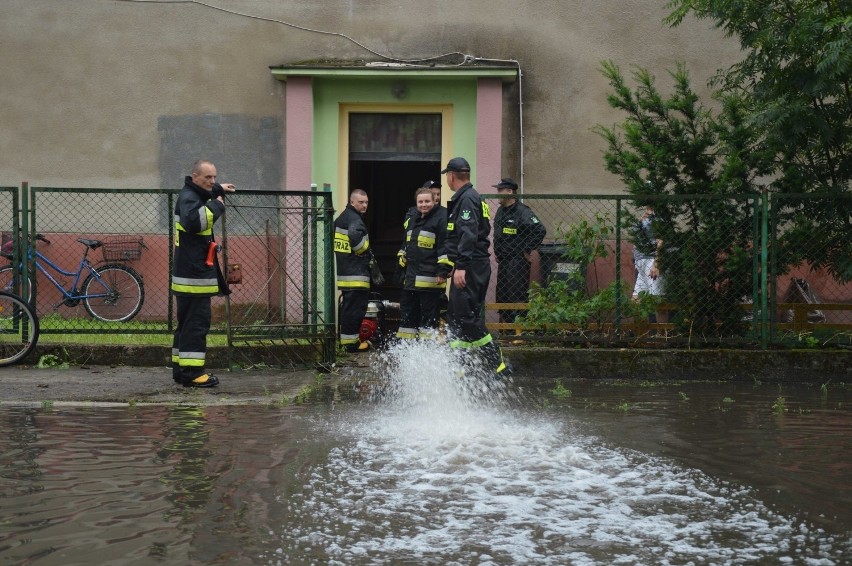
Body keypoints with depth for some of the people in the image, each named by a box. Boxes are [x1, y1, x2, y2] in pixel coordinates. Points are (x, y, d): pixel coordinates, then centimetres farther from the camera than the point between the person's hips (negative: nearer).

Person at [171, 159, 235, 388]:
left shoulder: (193, 195, 17)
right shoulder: (188, 197, -15)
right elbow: (193, 221, -36)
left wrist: (219, 190, 41)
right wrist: (216, 206, -26)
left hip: (195, 271, 11)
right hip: (193, 273, -11)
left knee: (187, 322, 14)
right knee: (197, 322, -11)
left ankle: (180, 369, 20)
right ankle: (191, 372, -12)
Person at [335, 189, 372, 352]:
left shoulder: (341, 218, 19)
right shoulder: (354, 219, -13)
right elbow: (355, 235, -33)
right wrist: (367, 252, -16)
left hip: (343, 270, 11)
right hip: (356, 273, -11)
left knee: (347, 306, 17)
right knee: (355, 307, -8)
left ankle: (346, 338, 24)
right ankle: (351, 342, -8)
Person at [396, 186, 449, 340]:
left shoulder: (442, 217, -11)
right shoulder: (414, 219, 17)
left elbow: (446, 246, -17)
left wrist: (443, 271, -22)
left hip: (430, 279, -9)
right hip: (411, 278, 9)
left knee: (429, 314, -5)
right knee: (407, 311, 13)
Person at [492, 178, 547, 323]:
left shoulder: (522, 212, -15)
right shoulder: (501, 211, 12)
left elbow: (540, 230, -22)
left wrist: (529, 250, -16)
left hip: (517, 262, -9)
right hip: (503, 261, 9)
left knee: (517, 296, -9)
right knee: (501, 295, 13)